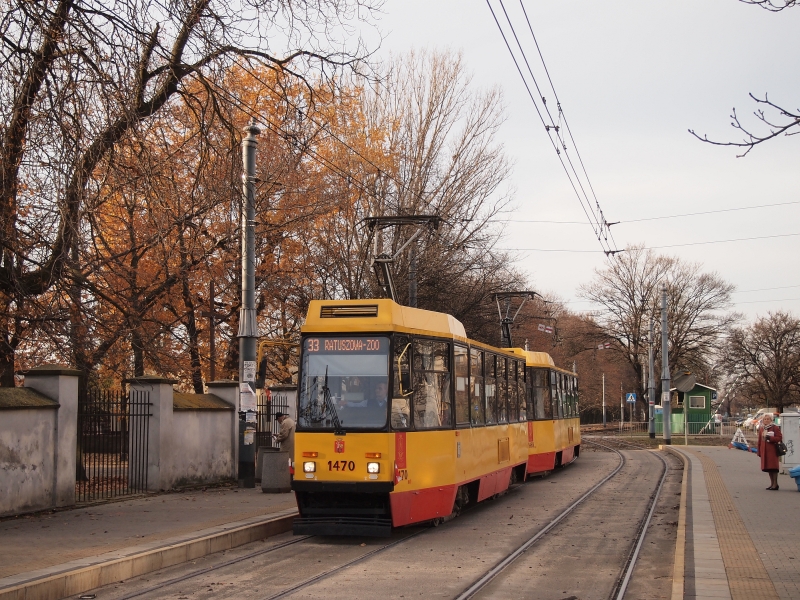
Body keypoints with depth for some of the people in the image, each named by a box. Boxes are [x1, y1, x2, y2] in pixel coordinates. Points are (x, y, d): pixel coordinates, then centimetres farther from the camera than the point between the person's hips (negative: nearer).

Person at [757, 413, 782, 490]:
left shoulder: (775, 428, -3)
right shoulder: (761, 429, 15)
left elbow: (779, 437, -8)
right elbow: (759, 441, 16)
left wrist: (770, 438, -18)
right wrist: (759, 452, 13)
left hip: (772, 450, -6)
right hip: (764, 451, 6)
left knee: (773, 466, -8)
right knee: (768, 467, 8)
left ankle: (775, 484, -5)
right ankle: (772, 483, 15)